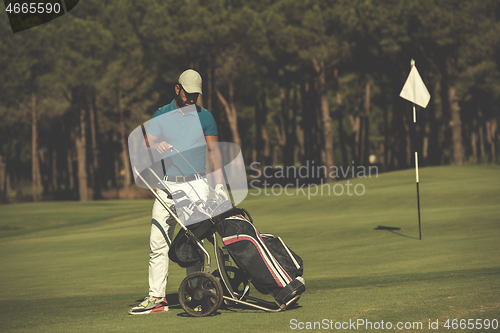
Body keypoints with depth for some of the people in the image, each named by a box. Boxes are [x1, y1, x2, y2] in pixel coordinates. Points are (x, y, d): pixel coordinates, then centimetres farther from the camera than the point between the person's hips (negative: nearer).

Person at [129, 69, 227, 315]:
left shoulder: (204, 116, 8)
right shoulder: (160, 115, 9)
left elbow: (214, 150, 6)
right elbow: (148, 145, 2)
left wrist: (219, 184, -4)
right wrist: (157, 146, -23)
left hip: (196, 186, -1)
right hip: (168, 186, 1)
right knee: (158, 241, -5)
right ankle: (156, 297, -4)